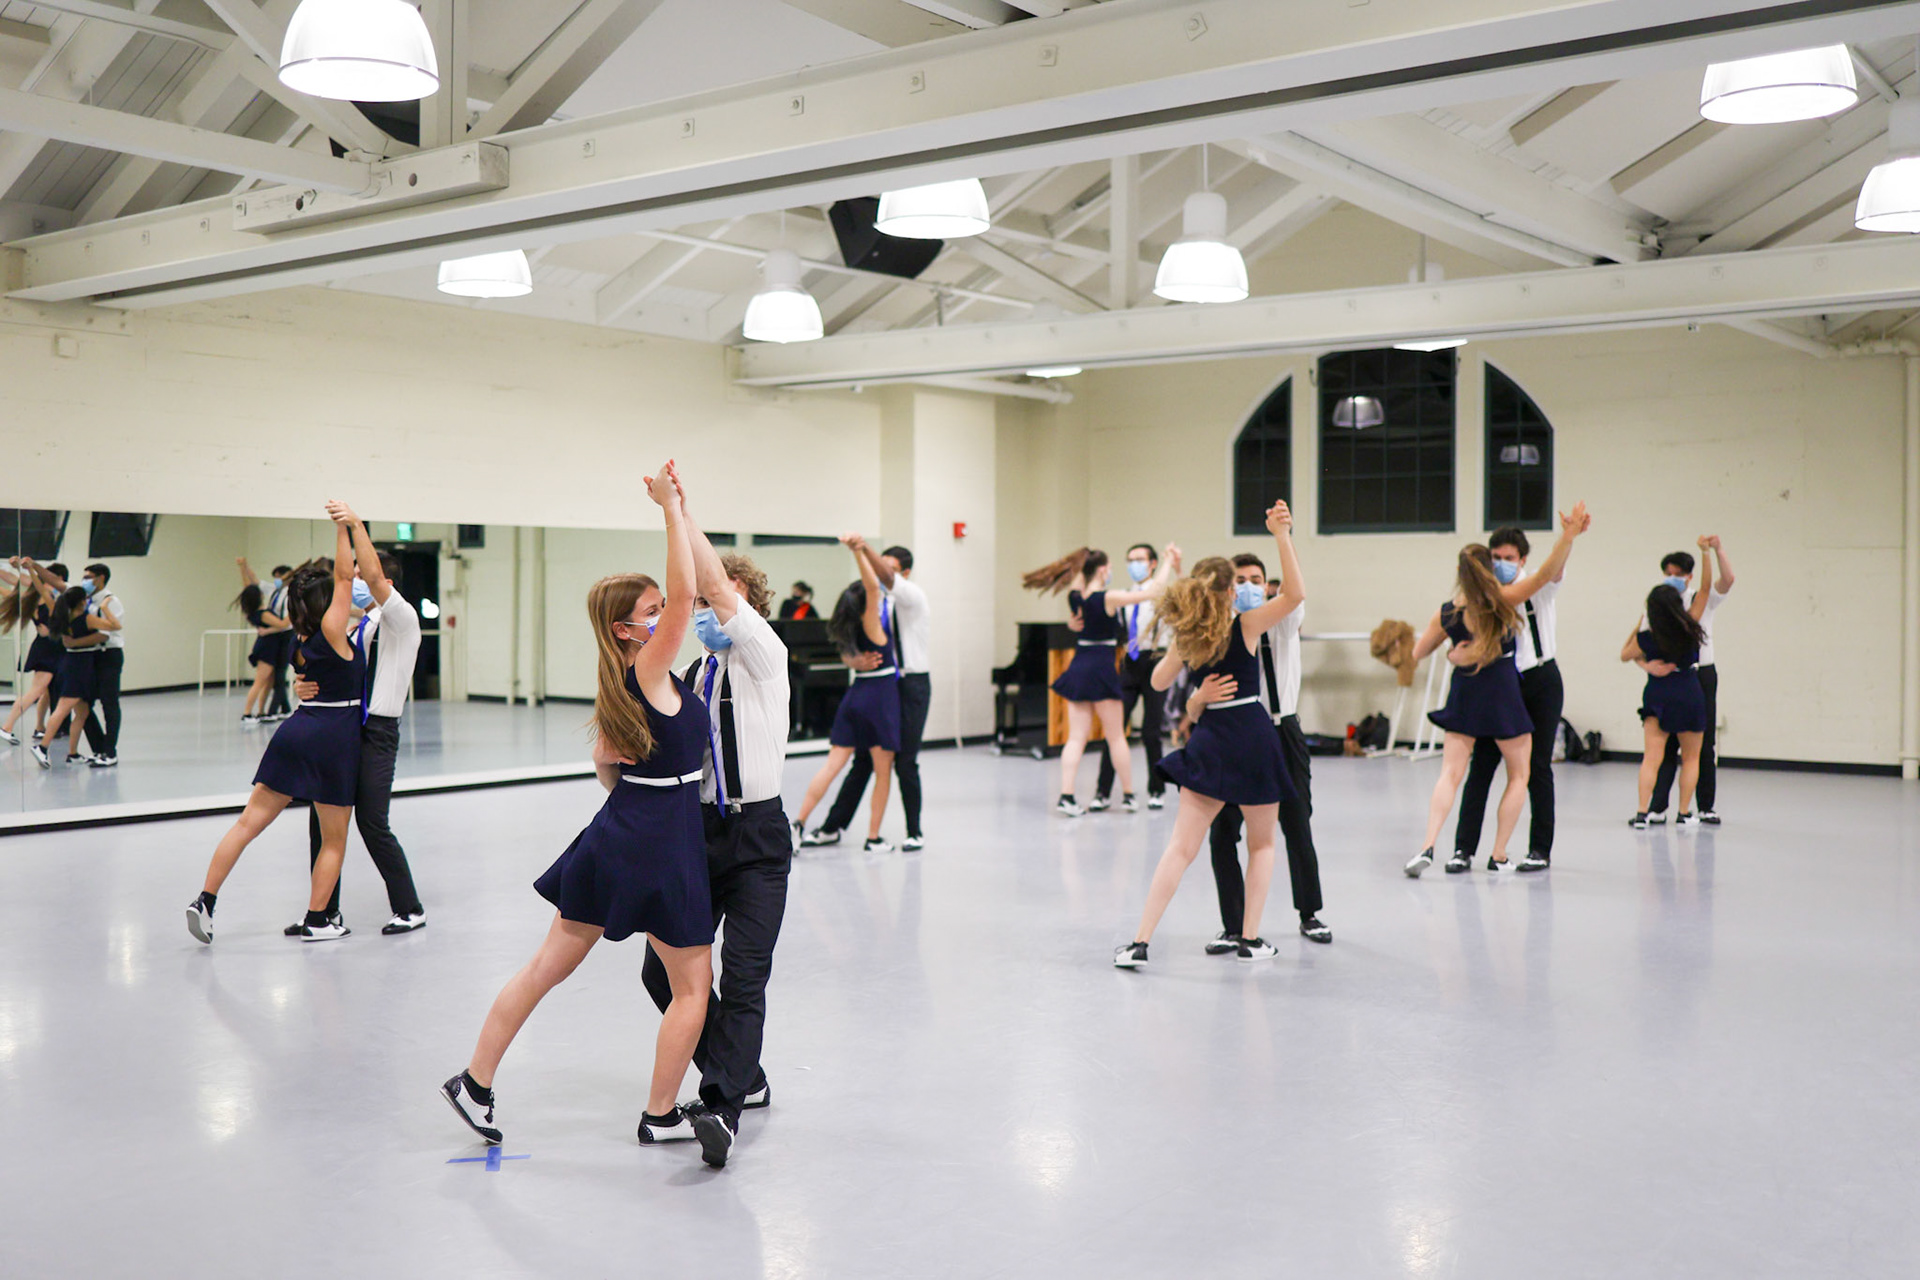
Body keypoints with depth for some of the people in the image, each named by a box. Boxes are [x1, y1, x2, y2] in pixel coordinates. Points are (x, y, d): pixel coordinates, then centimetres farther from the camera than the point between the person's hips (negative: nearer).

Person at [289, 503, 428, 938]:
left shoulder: (401, 619, -6)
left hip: (377, 731, -8)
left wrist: (356, 524, -25)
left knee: (372, 823, -8)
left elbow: (373, 578, -23)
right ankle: (326, 914, 16)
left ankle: (409, 909, 7)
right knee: (322, 819, 6)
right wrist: (306, 689, -6)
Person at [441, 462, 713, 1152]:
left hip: (614, 834, 8)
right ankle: (661, 1116, 18)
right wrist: (672, 509, -24)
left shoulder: (616, 682, 7)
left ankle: (475, 1083, 21)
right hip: (664, 844, -8)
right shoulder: (651, 670, -17)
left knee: (547, 965, 14)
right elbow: (685, 591, -27)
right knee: (693, 985, 8)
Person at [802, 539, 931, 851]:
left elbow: (888, 579, -30)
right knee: (863, 760, 9)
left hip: (912, 686, -5)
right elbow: (848, 649, 6)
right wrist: (857, 661, -18)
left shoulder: (912, 597, -7)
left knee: (905, 763, -3)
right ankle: (833, 827, 14)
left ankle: (915, 833, 11)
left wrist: (864, 549, -46)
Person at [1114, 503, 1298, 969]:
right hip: (1254, 735, -2)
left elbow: (1158, 681, 17)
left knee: (1180, 848, 1)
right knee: (1262, 844, 18)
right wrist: (1282, 538, -20)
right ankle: (1250, 939, 16)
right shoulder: (1246, 625, -7)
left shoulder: (1186, 637, 3)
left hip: (1210, 742, 2)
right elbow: (1295, 594, -15)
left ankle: (1140, 942, -8)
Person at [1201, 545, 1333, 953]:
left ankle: (1310, 915, 31)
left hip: (1282, 734, 0)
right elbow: (1193, 710, -6)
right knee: (1222, 834, -7)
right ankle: (1232, 928, 4)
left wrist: (1282, 535, -33)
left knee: (1298, 829, 11)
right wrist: (1204, 694, -31)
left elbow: (1296, 593, -25)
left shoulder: (1282, 624, 0)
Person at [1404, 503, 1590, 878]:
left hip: (1464, 693, 2)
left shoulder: (1447, 613, -1)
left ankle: (1428, 847, -15)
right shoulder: (1503, 600, -10)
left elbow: (1417, 653, 8)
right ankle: (1498, 856, 11)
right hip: (1502, 692, -2)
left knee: (1450, 774, 4)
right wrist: (1568, 536, -25)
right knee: (1518, 775, 14)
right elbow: (1547, 573, -18)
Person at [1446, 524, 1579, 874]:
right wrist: (1454, 652, -30)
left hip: (1541, 681, -1)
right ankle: (1463, 849, 0)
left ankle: (1541, 850, 13)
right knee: (1481, 766, -3)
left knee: (1537, 767, 4)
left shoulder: (1540, 587, -4)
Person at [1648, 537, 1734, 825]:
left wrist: (1717, 549, -25)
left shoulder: (1703, 599, 3)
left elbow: (1727, 580, -15)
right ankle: (1657, 809, -2)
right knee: (1665, 745, -2)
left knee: (1704, 745, 6)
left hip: (1701, 675, 0)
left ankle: (1707, 807, 15)